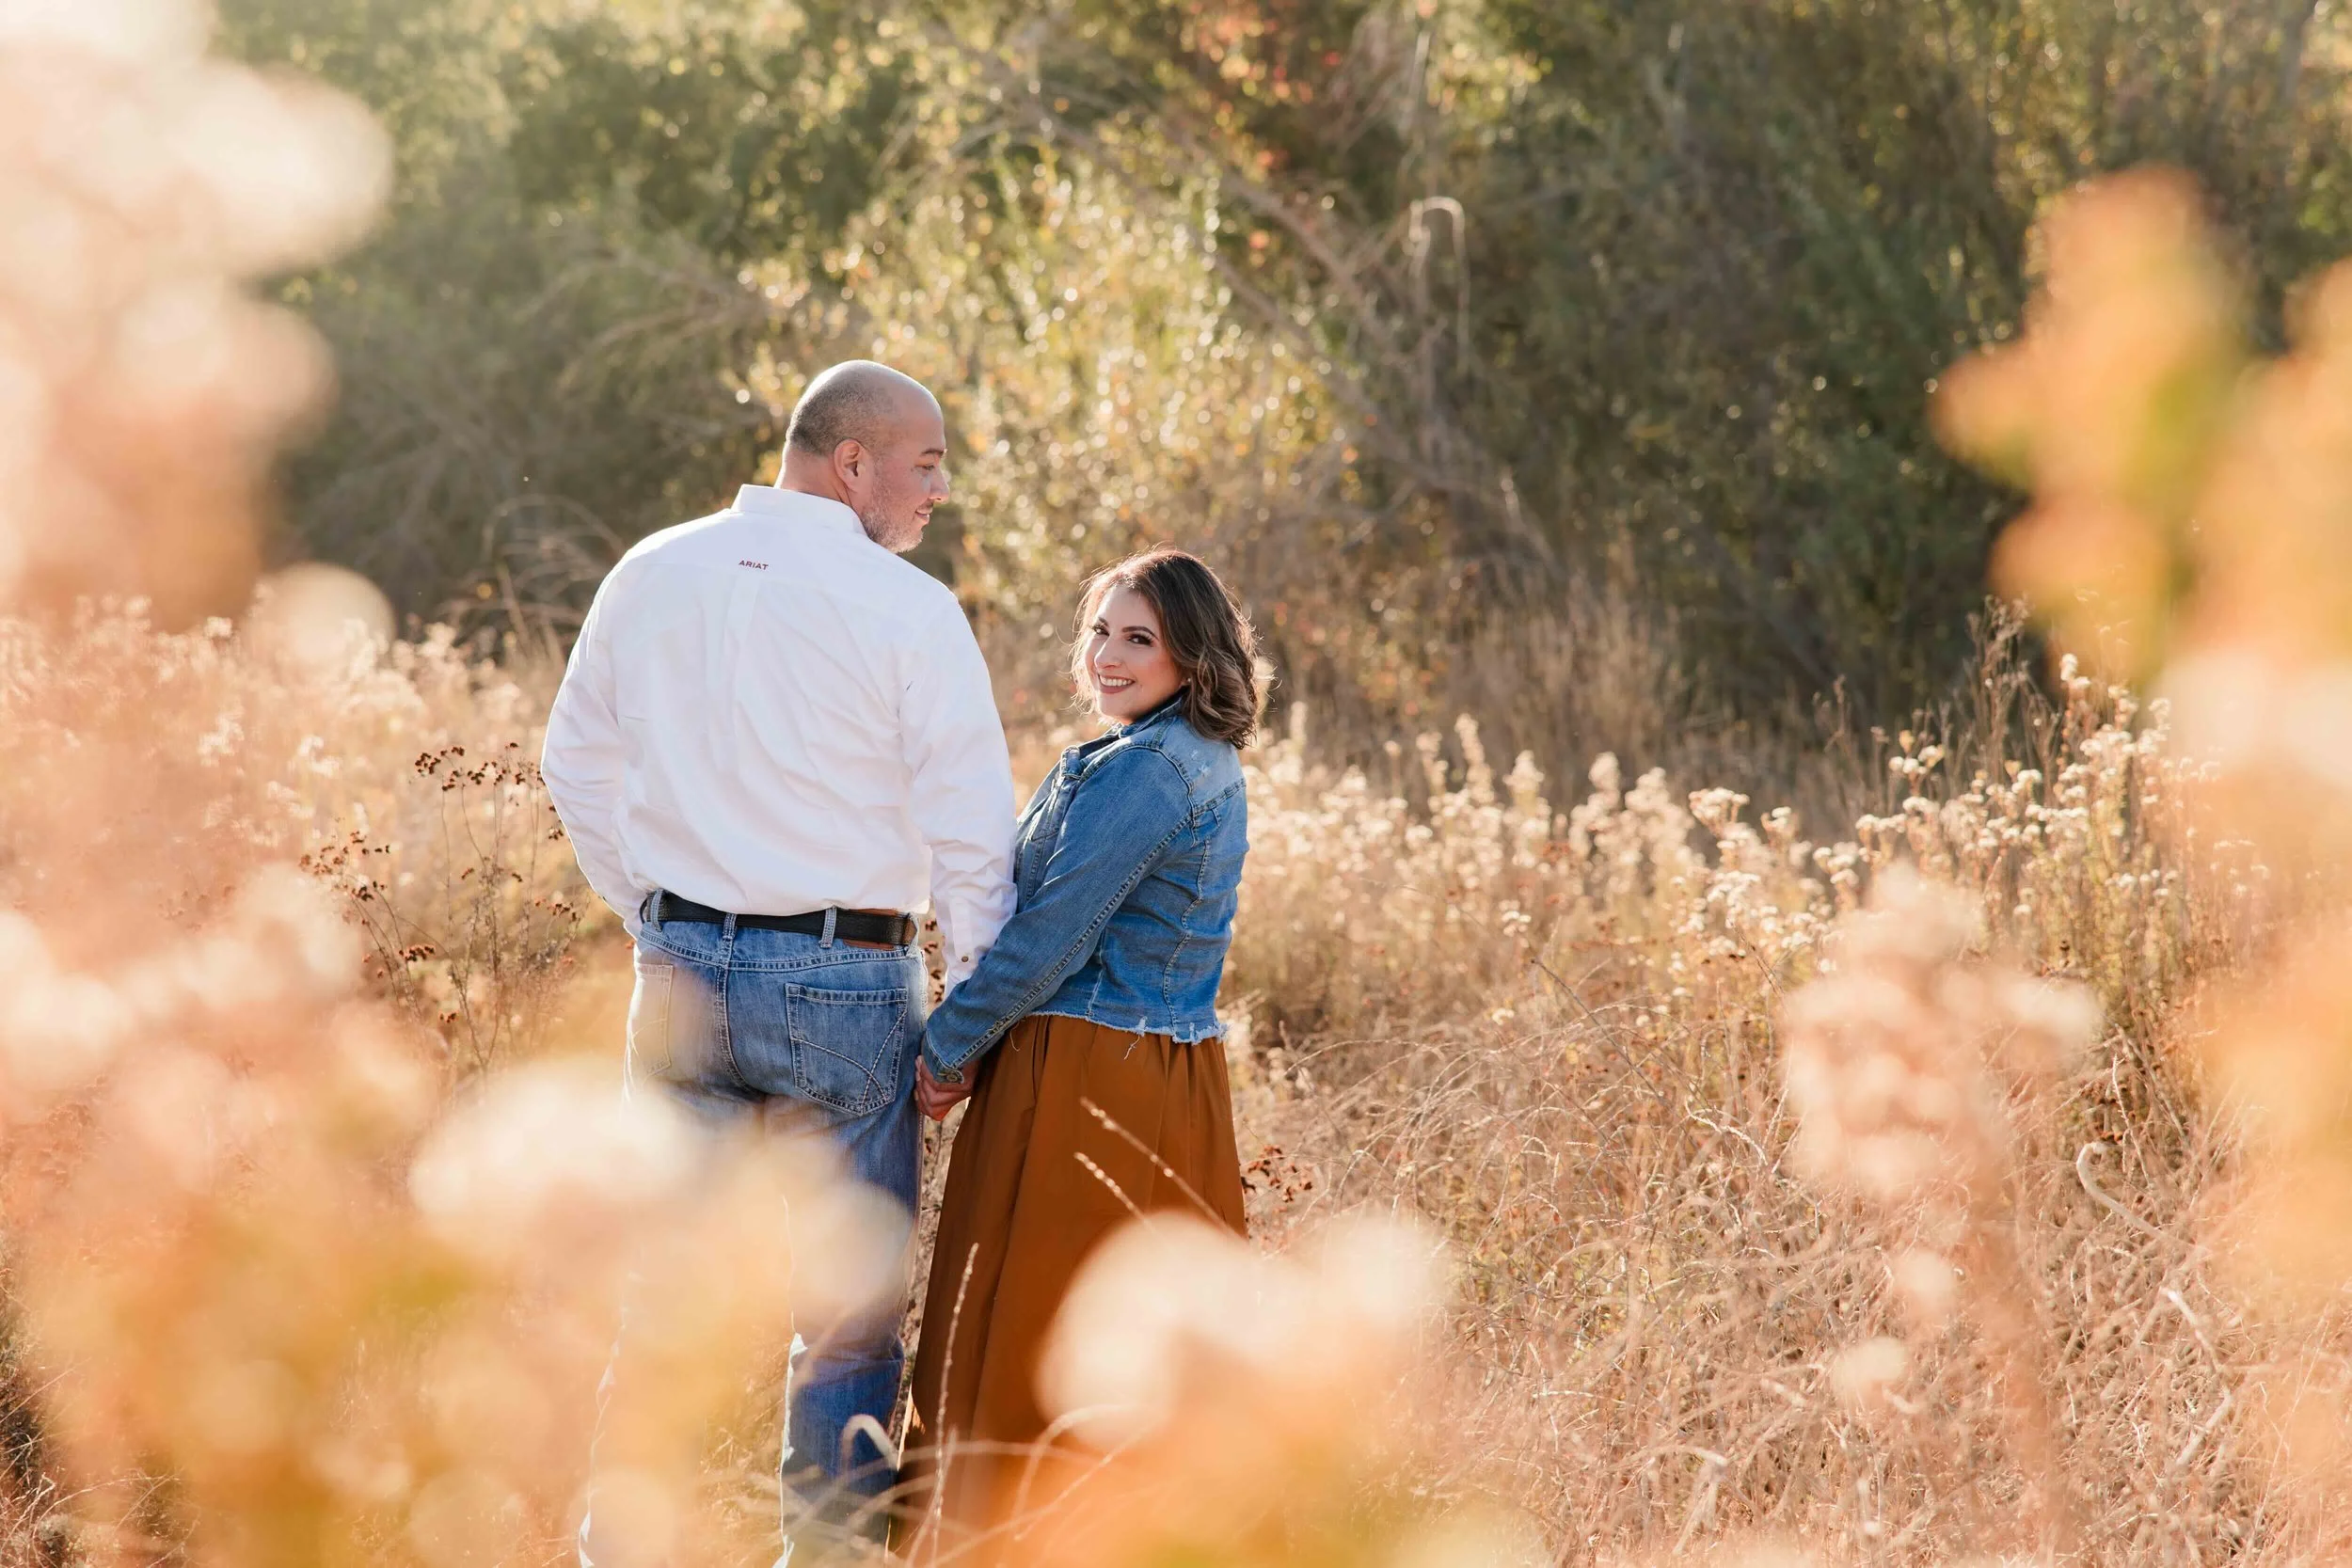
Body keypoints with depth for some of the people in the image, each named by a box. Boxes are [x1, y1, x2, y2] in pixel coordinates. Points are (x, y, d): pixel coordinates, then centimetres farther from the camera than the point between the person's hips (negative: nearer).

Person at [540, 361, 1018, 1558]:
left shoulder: (650, 574, 5)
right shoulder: (910, 613, -10)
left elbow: (576, 762, 15)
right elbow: (972, 832, -8)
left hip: (682, 967, 4)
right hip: (848, 980, -4)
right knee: (851, 1312, 6)